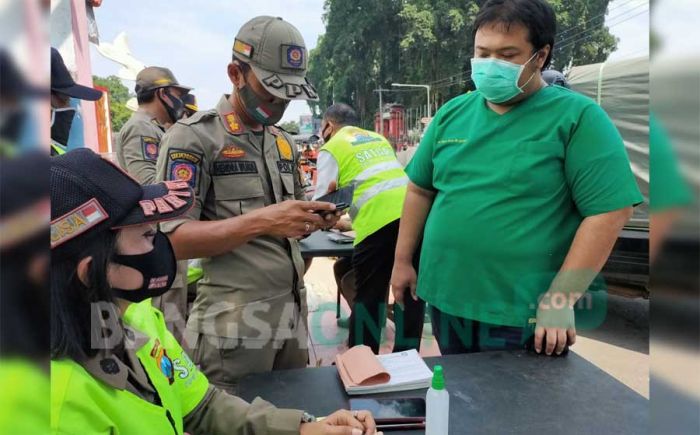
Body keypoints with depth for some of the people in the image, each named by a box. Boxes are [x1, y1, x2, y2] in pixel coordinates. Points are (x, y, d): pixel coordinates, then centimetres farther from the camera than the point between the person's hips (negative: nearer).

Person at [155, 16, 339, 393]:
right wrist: (261, 221, -25)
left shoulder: (283, 141, 13)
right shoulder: (192, 137, -8)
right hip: (234, 324, -6)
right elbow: (171, 239, -16)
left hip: (293, 313, 7)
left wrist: (314, 218, -4)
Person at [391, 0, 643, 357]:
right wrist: (403, 261, 9)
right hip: (444, 299, 5)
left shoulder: (577, 117, -10)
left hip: (522, 315, -4)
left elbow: (610, 211, -14)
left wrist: (559, 299, -16)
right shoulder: (452, 113, 5)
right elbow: (421, 190, 10)